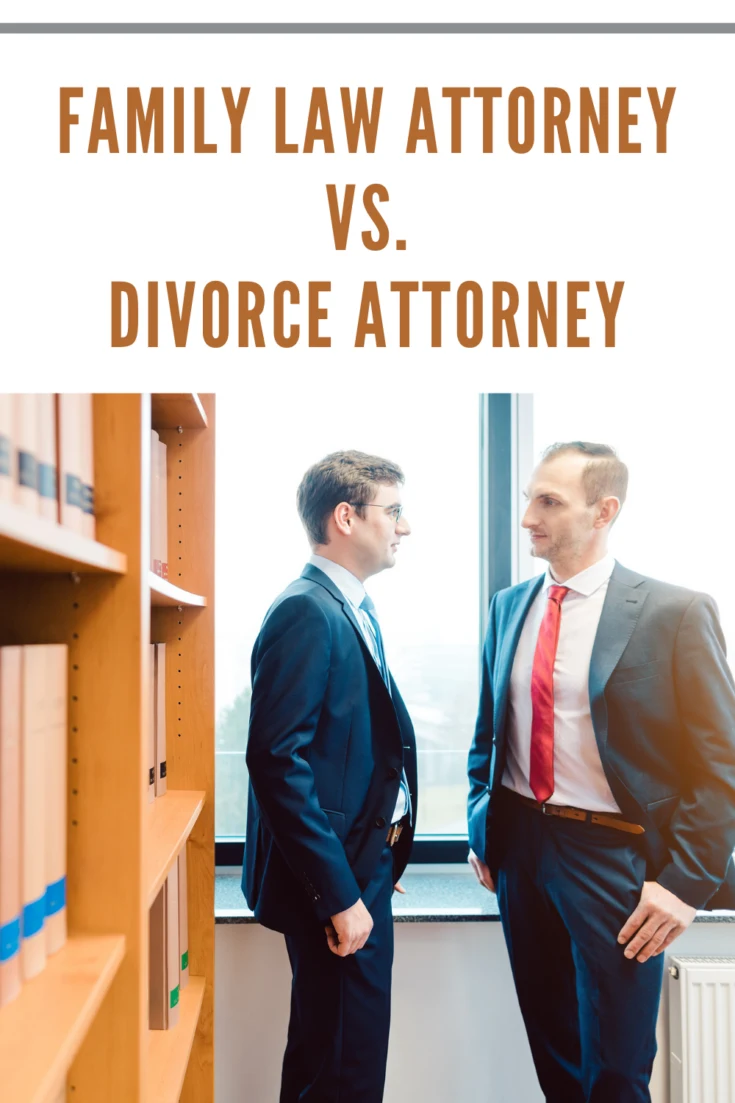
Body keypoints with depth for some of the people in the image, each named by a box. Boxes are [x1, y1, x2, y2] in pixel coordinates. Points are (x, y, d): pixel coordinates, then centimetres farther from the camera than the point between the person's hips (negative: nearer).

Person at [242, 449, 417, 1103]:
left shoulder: (353, 609, 11)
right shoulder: (306, 613, -19)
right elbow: (277, 761, -25)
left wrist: (384, 857, 13)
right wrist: (338, 894, -22)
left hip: (364, 864, 9)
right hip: (334, 877, -9)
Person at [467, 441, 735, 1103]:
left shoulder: (675, 613, -12)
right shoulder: (509, 607, 5)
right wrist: (481, 826, 11)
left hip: (614, 855, -5)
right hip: (518, 843, 5)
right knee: (550, 1048, 20)